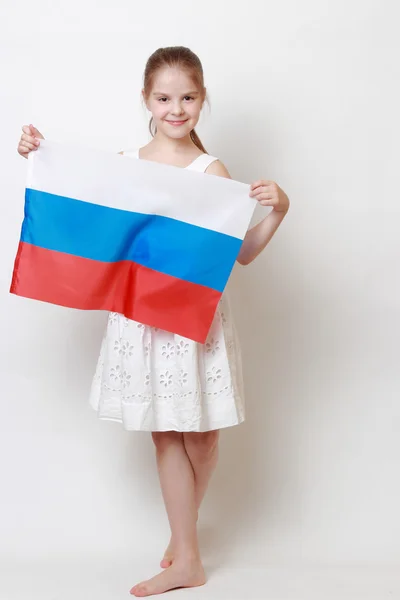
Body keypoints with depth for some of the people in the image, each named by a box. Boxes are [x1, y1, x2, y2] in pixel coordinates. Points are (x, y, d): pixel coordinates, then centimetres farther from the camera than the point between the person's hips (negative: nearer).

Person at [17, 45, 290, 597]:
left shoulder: (212, 172, -7)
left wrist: (277, 211, -21)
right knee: (167, 434, 9)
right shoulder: (124, 162, 3)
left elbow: (243, 253, -7)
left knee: (201, 434, 9)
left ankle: (182, 533, 34)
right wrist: (38, 157, 6)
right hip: (141, 313, 3)